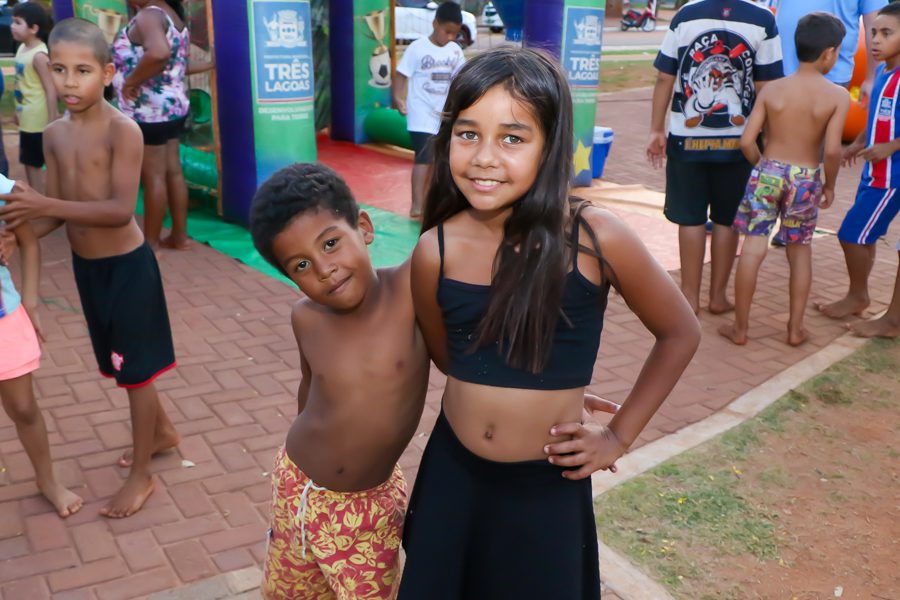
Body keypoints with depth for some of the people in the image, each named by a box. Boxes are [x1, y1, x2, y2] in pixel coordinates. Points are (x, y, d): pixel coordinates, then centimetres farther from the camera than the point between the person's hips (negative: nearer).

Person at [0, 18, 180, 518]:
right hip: (85, 266, 7)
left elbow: (121, 210, -26)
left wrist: (45, 205, -33)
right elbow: (56, 212, 5)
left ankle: (143, 475, 18)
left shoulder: (123, 130, -19)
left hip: (127, 266, -7)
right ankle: (162, 431, 44)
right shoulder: (55, 134, 2)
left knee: (135, 368, 4)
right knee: (122, 363, 21)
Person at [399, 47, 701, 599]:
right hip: (452, 476, 2)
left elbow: (680, 334, -3)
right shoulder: (435, 251, -12)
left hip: (549, 489, -2)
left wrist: (619, 437, -1)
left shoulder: (595, 238, -18)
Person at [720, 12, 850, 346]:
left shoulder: (771, 90, -2)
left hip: (768, 172, 0)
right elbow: (832, 149, -16)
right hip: (806, 178, 0)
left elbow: (747, 141, -6)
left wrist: (761, 166, 11)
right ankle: (796, 328, 21)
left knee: (753, 247, 3)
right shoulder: (837, 96, -7)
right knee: (800, 250, 15)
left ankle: (740, 328, 8)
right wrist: (830, 184, 1)